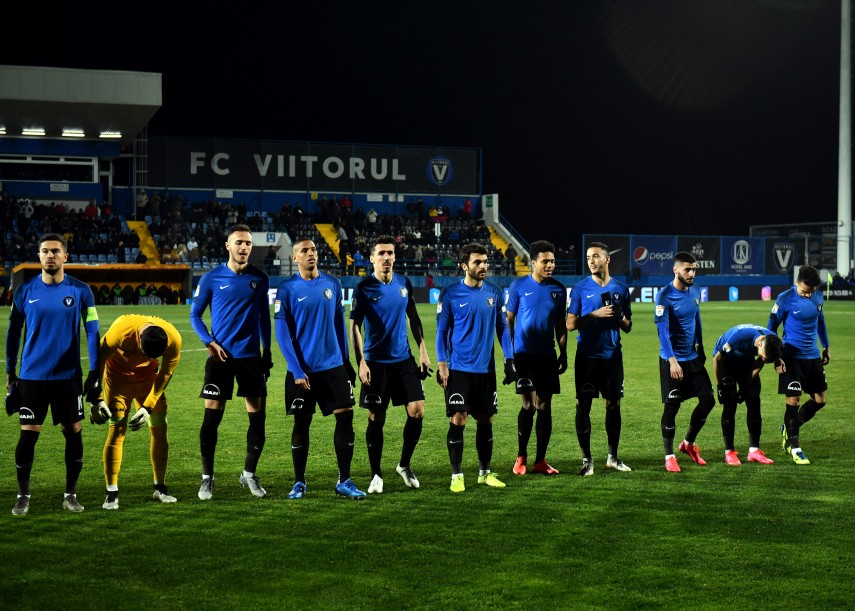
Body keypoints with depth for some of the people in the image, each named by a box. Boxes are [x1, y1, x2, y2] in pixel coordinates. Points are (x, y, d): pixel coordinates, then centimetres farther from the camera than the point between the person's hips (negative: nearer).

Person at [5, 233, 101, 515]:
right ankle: (23, 496, 12)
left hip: (68, 376, 0)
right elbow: (13, 333, 8)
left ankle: (71, 494, 17)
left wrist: (94, 373, -3)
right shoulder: (25, 291, 1)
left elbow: (92, 332, 1)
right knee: (28, 435, -1)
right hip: (32, 376, 0)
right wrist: (10, 373, 6)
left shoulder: (81, 291, -1)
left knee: (73, 433, 3)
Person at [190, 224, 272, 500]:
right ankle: (207, 477, 7)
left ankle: (249, 474, 19)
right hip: (220, 357, -2)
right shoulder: (211, 278, -2)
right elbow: (195, 315, 5)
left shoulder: (259, 278, 5)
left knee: (258, 416, 3)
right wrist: (209, 343, -9)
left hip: (251, 356, 2)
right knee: (212, 417, -4)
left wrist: (267, 352, 12)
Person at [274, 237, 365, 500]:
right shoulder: (287, 289, -5)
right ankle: (299, 483, 15)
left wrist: (345, 360, 12)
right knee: (301, 424, 4)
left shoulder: (332, 284, 6)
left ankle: (344, 481, 5)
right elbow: (282, 333, -7)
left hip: (333, 366, 3)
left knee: (345, 416, -3)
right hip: (303, 371, -3)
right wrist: (296, 370, -12)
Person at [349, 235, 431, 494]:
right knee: (376, 419, 1)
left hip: (404, 359, 4)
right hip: (376, 363, -4)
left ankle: (404, 465, 16)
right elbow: (355, 326, -7)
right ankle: (376, 475, 15)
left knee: (417, 411, -4)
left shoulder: (404, 283, 6)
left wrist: (423, 351, 9)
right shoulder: (364, 288, -7)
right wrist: (361, 362, -14)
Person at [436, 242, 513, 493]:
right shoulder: (450, 294, -5)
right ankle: (457, 475, 2)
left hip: (486, 369, 4)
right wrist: (441, 364, -8)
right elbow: (442, 330, -1)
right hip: (459, 369, -4)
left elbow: (502, 327, 12)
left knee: (485, 421, 9)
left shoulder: (495, 293, 5)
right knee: (457, 420, -7)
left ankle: (485, 472, 21)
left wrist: (509, 358, 5)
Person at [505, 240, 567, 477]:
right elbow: (509, 320, 2)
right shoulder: (519, 286, -2)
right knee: (528, 405, -5)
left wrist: (563, 353, 10)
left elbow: (560, 324, 14)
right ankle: (521, 457, 9)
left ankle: (540, 460, 10)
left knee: (544, 407, 3)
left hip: (547, 356, 3)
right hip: (524, 355, -3)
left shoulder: (558, 289, 7)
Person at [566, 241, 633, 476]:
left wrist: (621, 318, -8)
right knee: (583, 406, -3)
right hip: (587, 357, -3)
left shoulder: (620, 288, 8)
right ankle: (587, 459, 5)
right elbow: (571, 324, -6)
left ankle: (612, 457, 18)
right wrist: (596, 314, -17)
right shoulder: (581, 288, 0)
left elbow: (627, 327, 14)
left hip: (612, 356, 3)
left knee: (613, 405, 6)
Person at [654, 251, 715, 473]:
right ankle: (669, 457, 6)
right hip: (672, 360, -7)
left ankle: (689, 443, 23)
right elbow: (663, 330, -21)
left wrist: (700, 348, 22)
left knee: (708, 399, 4)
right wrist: (672, 361, -28)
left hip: (693, 357, 7)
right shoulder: (664, 296, -15)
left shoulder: (695, 292, 6)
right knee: (671, 407, -4)